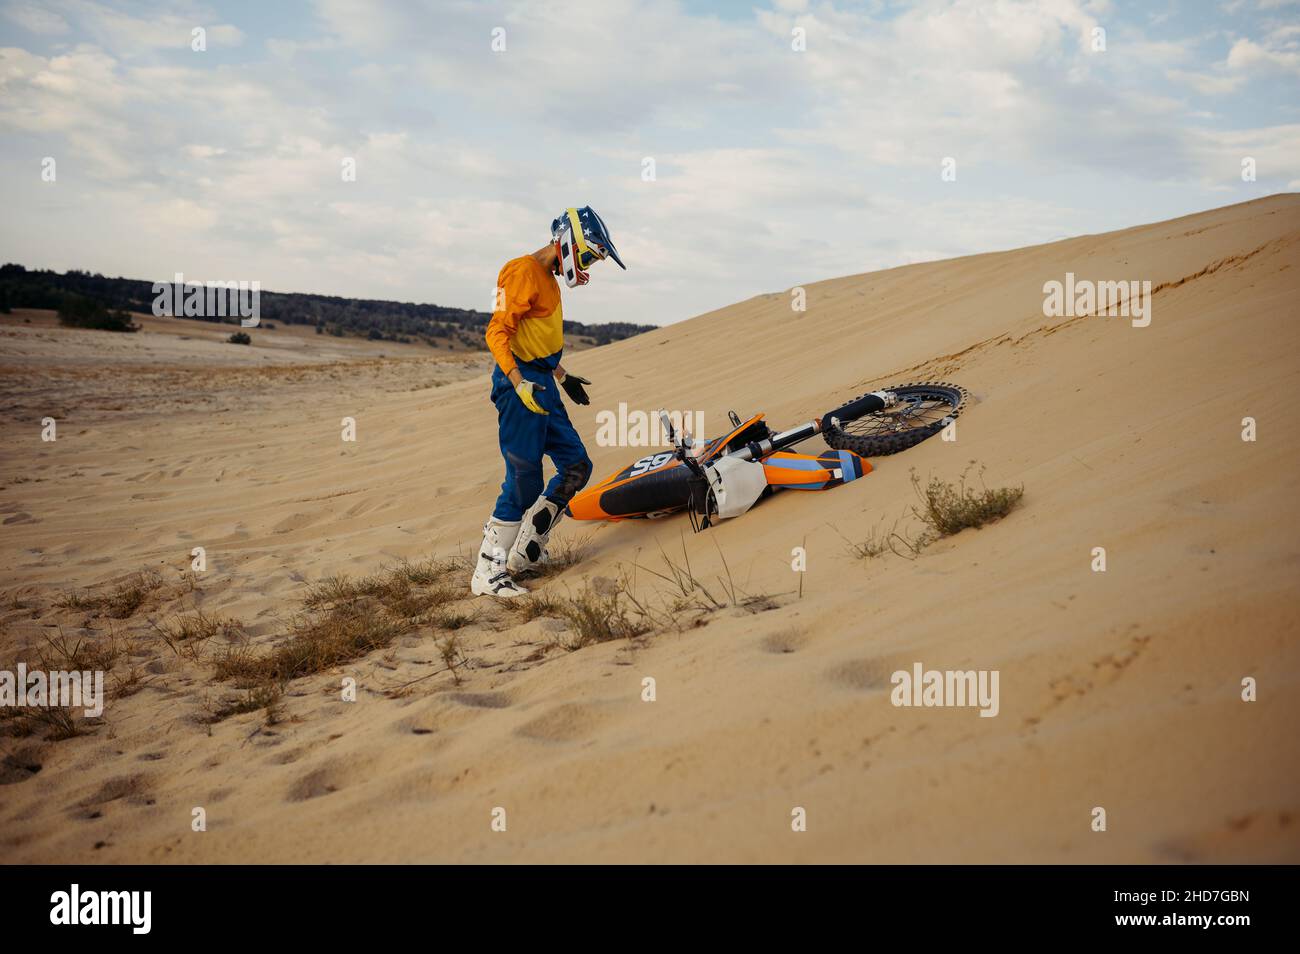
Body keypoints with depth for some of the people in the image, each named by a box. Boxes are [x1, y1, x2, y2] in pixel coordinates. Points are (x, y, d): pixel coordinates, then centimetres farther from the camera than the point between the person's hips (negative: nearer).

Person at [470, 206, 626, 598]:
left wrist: (563, 377, 31)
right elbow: (497, 333, -20)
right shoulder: (523, 272, -12)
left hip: (543, 386, 10)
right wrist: (520, 385, -29)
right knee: (524, 484, -8)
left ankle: (526, 550, 16)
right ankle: (487, 574, 0)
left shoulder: (548, 279, 18)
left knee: (576, 467, 9)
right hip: (520, 384, -10)